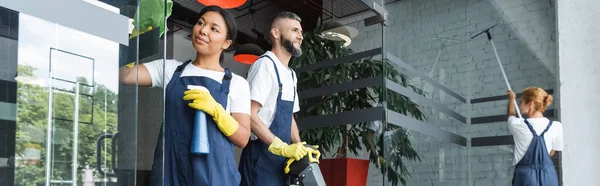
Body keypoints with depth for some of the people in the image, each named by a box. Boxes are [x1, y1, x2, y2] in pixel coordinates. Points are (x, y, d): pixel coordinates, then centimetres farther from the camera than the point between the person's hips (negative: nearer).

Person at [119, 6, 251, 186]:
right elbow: (123, 74, -3)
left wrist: (215, 110, -16)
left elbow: (242, 139, -2)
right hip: (170, 167, 2)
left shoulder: (236, 83, 3)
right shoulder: (170, 68, 9)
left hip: (213, 171, -1)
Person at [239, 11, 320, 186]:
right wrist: (282, 147, -20)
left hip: (281, 156, 9)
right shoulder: (265, 64, -12)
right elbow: (250, 115, -19)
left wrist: (300, 148, 6)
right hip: (262, 155, -9)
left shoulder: (291, 74, 16)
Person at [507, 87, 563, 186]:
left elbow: (511, 113, 18)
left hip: (526, 175, -2)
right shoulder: (556, 127, -3)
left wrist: (511, 98, 37)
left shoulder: (517, 125, -8)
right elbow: (551, 153, 11)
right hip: (548, 176, 2)